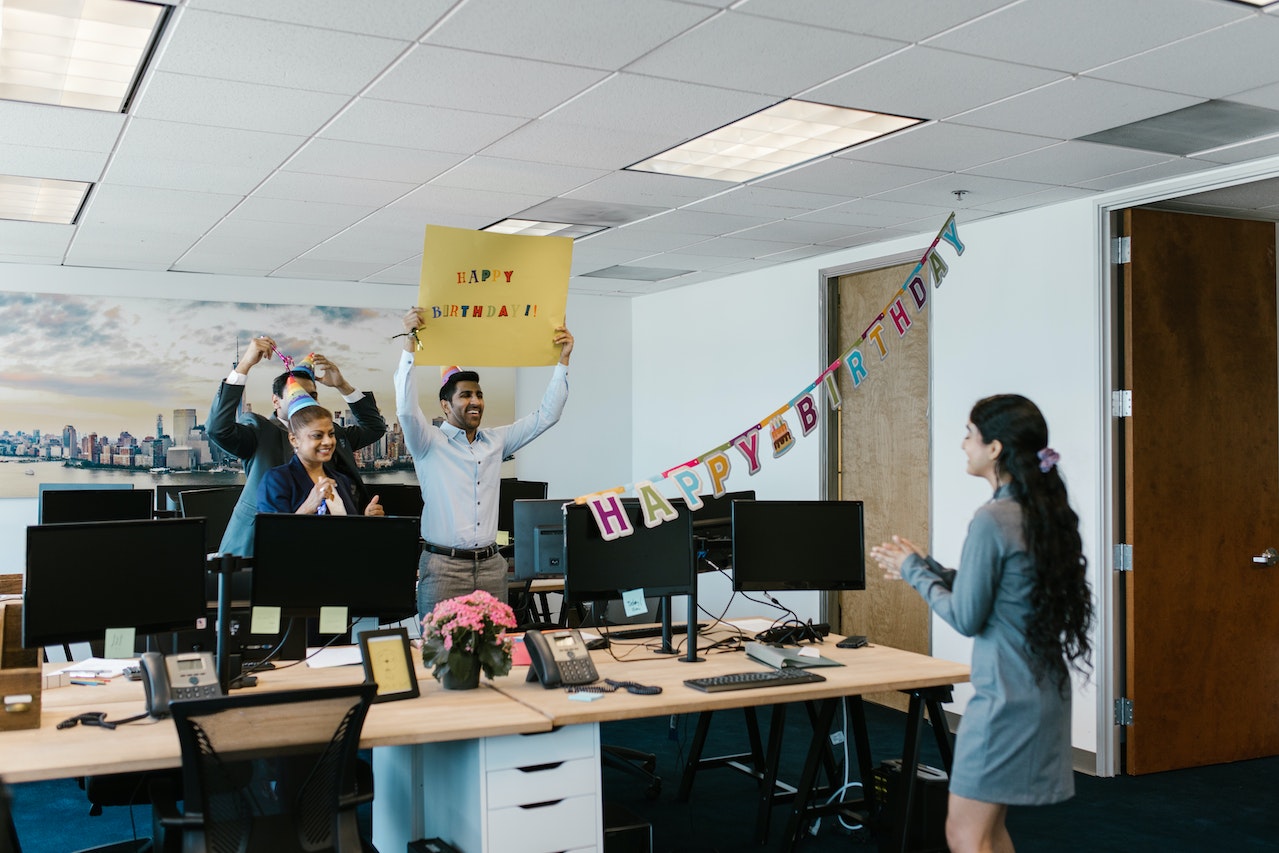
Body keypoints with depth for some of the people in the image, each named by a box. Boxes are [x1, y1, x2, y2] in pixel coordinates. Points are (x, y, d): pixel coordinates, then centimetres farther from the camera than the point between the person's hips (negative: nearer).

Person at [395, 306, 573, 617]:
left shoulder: (496, 441, 12)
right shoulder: (429, 443, -1)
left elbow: (546, 416, 12)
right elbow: (406, 408, -19)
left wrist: (562, 360, 5)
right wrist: (409, 342, -26)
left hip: (491, 565, 4)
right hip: (443, 567, -4)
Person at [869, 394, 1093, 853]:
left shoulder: (993, 520, -19)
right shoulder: (1046, 513, 8)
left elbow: (966, 618, -15)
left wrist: (914, 571, -2)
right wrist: (927, 566, 16)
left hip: (1005, 696, -9)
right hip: (1045, 691, 9)